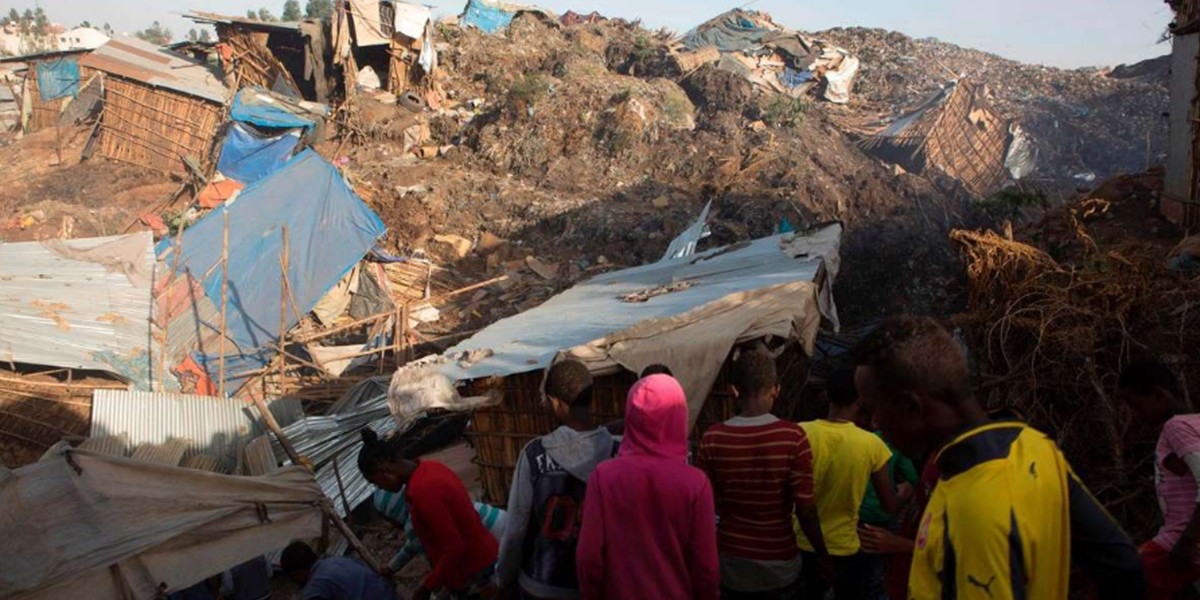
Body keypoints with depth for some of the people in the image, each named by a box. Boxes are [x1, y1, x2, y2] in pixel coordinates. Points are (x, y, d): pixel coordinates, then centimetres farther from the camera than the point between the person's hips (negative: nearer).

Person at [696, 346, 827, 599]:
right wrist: (823, 554, -1)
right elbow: (805, 508, -15)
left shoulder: (712, 439, -12)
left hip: (731, 563, 1)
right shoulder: (792, 437, -17)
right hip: (780, 564, -1)